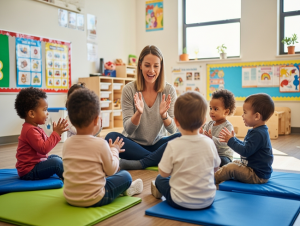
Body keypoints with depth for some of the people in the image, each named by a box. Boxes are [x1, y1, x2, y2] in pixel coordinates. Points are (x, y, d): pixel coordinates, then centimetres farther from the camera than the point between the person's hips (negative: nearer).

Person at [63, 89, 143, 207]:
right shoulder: (100, 144, -19)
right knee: (125, 176, 13)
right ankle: (126, 189, 40)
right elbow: (111, 170, -6)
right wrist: (114, 150, 11)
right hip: (94, 199, -6)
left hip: (69, 198, 6)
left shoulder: (67, 144, -3)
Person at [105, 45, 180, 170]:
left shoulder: (169, 90, -4)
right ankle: (157, 159, -22)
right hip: (134, 144, 0)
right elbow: (128, 129, -10)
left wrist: (164, 114, -28)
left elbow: (172, 130, -7)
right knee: (111, 137, -28)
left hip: (157, 144, 1)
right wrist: (138, 113, -30)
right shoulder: (129, 90, -8)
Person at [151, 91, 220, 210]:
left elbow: (164, 173, -12)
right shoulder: (209, 142, -10)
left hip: (181, 202, -3)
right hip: (208, 201, 3)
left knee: (160, 179, 25)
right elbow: (215, 168, 6)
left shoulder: (173, 145, -21)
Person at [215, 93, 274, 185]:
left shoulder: (258, 134, -27)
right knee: (235, 163, 22)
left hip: (258, 175, -12)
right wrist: (232, 139, 12)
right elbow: (246, 146, 19)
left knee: (230, 168, -17)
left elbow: (245, 151, -28)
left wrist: (231, 141, -17)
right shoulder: (257, 131, 9)